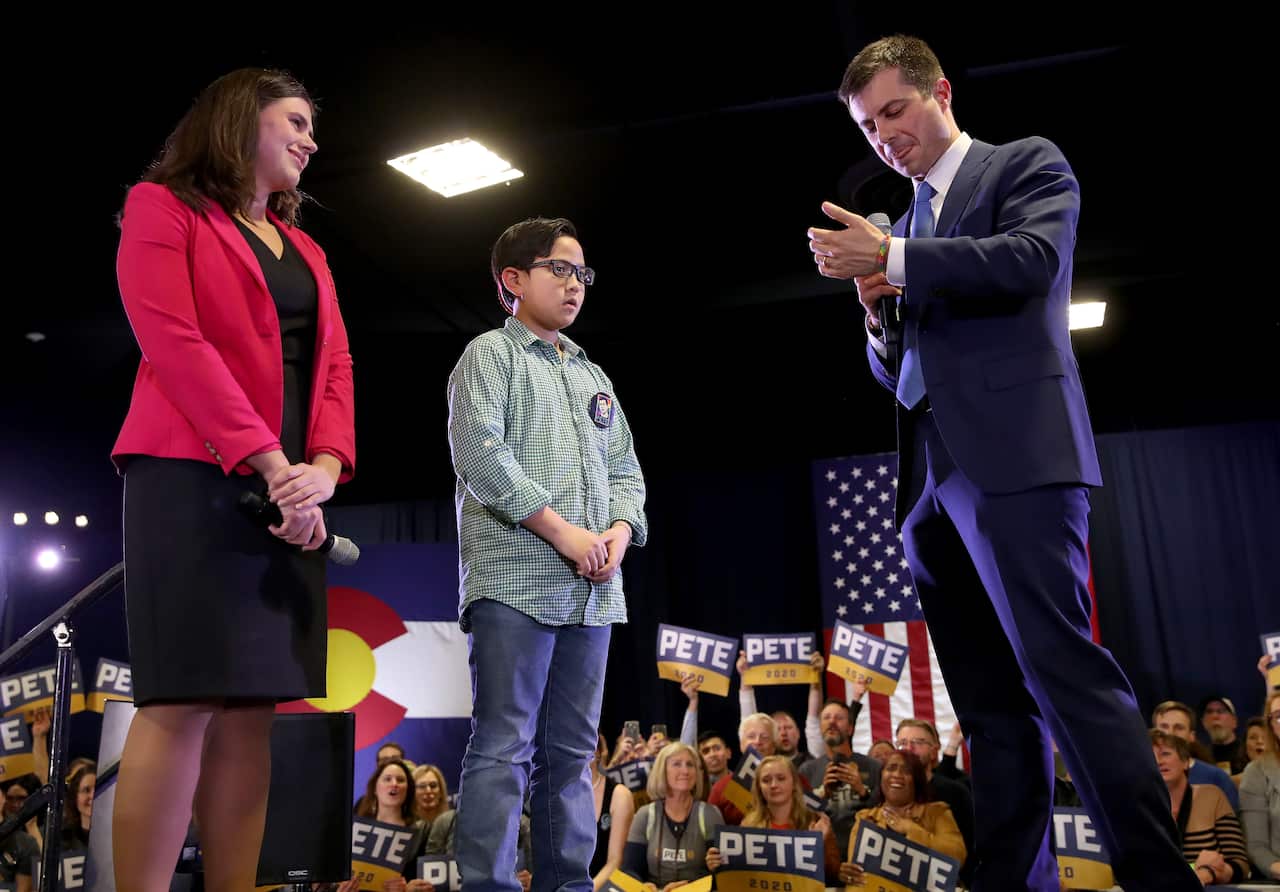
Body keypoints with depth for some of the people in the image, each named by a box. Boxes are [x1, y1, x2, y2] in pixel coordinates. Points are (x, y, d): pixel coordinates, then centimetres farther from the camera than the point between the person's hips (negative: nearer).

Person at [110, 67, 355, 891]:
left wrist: (324, 467, -8)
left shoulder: (307, 252, 23)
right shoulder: (163, 207, 4)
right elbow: (173, 342, -10)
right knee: (185, 702, -12)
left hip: (292, 491, 6)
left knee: (252, 708, 2)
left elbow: (334, 365, 12)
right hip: (196, 475, -6)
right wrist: (268, 462, -17)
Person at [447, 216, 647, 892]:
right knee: (503, 746, -7)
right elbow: (479, 454, -11)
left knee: (571, 750, 9)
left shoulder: (593, 375, 24)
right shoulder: (490, 354, 4)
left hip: (592, 588, 7)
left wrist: (621, 531, -1)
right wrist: (562, 531, -15)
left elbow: (625, 469, 21)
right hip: (516, 580, -7)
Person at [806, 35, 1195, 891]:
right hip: (933, 476, 7)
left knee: (1060, 665, -16)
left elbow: (1030, 260, -11)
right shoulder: (910, 219, 26)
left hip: (1014, 453, -6)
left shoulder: (1027, 163, 10)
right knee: (993, 701, 5)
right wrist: (879, 316, 5)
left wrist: (891, 259, -11)